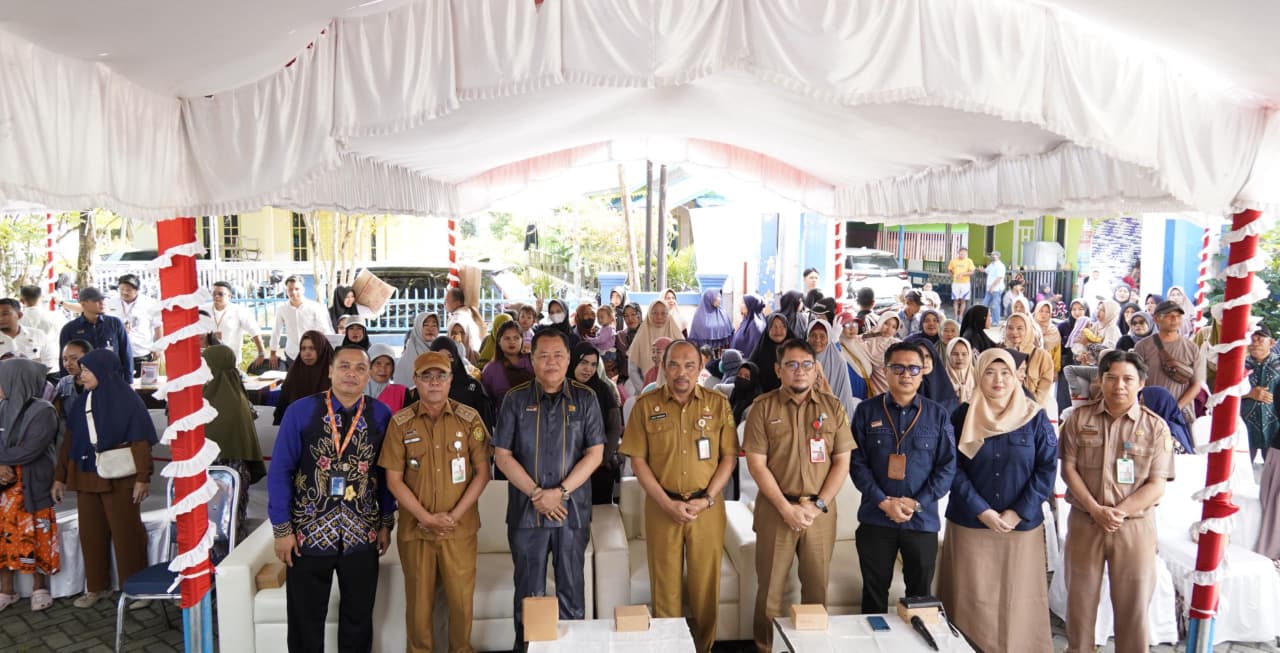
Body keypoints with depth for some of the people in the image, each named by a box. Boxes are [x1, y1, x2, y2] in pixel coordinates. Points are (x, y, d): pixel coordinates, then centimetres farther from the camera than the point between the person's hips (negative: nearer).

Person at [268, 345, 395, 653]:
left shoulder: (380, 415, -3)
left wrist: (386, 523, 4)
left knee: (358, 619, 16)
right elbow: (279, 471, -6)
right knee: (305, 621, 14)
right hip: (308, 532, -1)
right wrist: (281, 529, -8)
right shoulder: (300, 411, -8)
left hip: (362, 535, 2)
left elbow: (386, 473, 3)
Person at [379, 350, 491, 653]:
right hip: (415, 528, 0)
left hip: (460, 528, 0)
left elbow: (482, 472, -2)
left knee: (461, 598, 7)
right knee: (419, 599, 10)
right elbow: (393, 480, -2)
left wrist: (455, 515, -10)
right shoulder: (400, 422, -1)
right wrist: (426, 518, -11)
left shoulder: (469, 418, -2)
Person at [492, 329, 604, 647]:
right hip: (526, 510, 0)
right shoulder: (515, 399, 0)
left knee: (571, 587, 10)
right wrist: (536, 494, -11)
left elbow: (595, 453, -3)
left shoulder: (585, 398, 0)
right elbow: (502, 455, -2)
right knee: (528, 590, 11)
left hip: (573, 509, 0)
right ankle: (525, 644, 27)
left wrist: (560, 491, -13)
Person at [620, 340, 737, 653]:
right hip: (662, 507, 0)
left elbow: (729, 457, 1)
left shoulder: (718, 403, 1)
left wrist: (706, 499, -9)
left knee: (706, 584, 8)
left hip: (707, 507, 1)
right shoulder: (646, 405, -1)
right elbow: (637, 460, -2)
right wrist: (667, 503, -10)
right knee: (665, 584, 8)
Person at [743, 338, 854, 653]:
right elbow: (756, 463, -6)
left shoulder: (833, 407, 4)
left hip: (820, 510, 2)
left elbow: (842, 462, 2)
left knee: (817, 586, 9)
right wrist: (786, 508, -12)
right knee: (770, 586, 6)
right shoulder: (763, 407, -2)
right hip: (776, 509, -1)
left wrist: (818, 505, -8)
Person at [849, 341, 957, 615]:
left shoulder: (938, 416, 3)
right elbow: (857, 462, -3)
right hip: (875, 518, -1)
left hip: (922, 519, 1)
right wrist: (884, 502, -13)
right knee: (874, 593, 10)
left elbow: (947, 467, 0)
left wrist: (917, 503, -11)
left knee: (921, 594, 13)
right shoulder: (866, 411, 0)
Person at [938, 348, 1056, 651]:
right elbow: (954, 468, -5)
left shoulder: (1035, 417, 0)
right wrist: (982, 511, -14)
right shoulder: (962, 416, -1)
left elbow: (1047, 469, -3)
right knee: (972, 600, 4)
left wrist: (1017, 513, -11)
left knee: (1017, 600, 7)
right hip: (970, 525, 0)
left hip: (1022, 526, 1)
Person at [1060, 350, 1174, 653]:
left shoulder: (1156, 427, -1)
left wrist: (1118, 513, -17)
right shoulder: (1080, 417, 2)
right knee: (1080, 599, 11)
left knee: (1133, 603, 6)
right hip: (1084, 523, 1)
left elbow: (1157, 486, -5)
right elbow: (1068, 469, -1)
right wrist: (1096, 509, -13)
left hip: (1135, 526, -1)